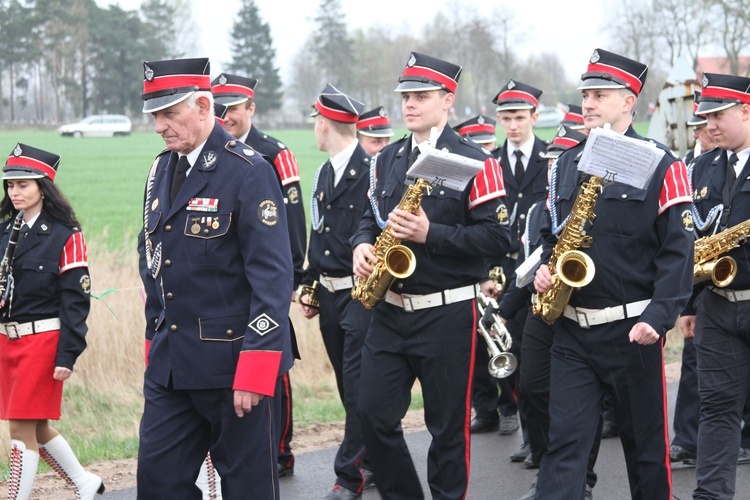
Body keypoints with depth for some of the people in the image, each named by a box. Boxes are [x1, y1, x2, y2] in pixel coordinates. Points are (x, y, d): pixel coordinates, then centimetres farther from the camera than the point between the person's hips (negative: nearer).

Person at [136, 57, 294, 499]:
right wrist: (155, 343, 16)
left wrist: (255, 370, -21)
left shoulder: (250, 172, -12)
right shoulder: (162, 171, 12)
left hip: (233, 362, -7)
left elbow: (273, 275, -17)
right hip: (170, 364, 7)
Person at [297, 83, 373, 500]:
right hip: (329, 294, 8)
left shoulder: (373, 170, -13)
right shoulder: (323, 175, 12)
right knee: (349, 386, 13)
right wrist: (308, 286, 15)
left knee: (357, 386, -5)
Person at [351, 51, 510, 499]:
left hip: (449, 313, -5)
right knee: (374, 414, 3)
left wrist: (431, 234, -23)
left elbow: (496, 237, -13)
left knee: (448, 424, 4)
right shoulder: (387, 159, 11)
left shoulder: (475, 161, -8)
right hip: (390, 310, 5)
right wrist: (363, 244, -4)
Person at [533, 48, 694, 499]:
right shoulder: (567, 163, 10)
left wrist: (659, 317, -21)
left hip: (631, 331, -4)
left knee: (645, 441, 10)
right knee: (564, 441, -2)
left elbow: (678, 249, -12)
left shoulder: (660, 164, -7)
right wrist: (544, 270, -1)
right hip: (572, 330, 4)